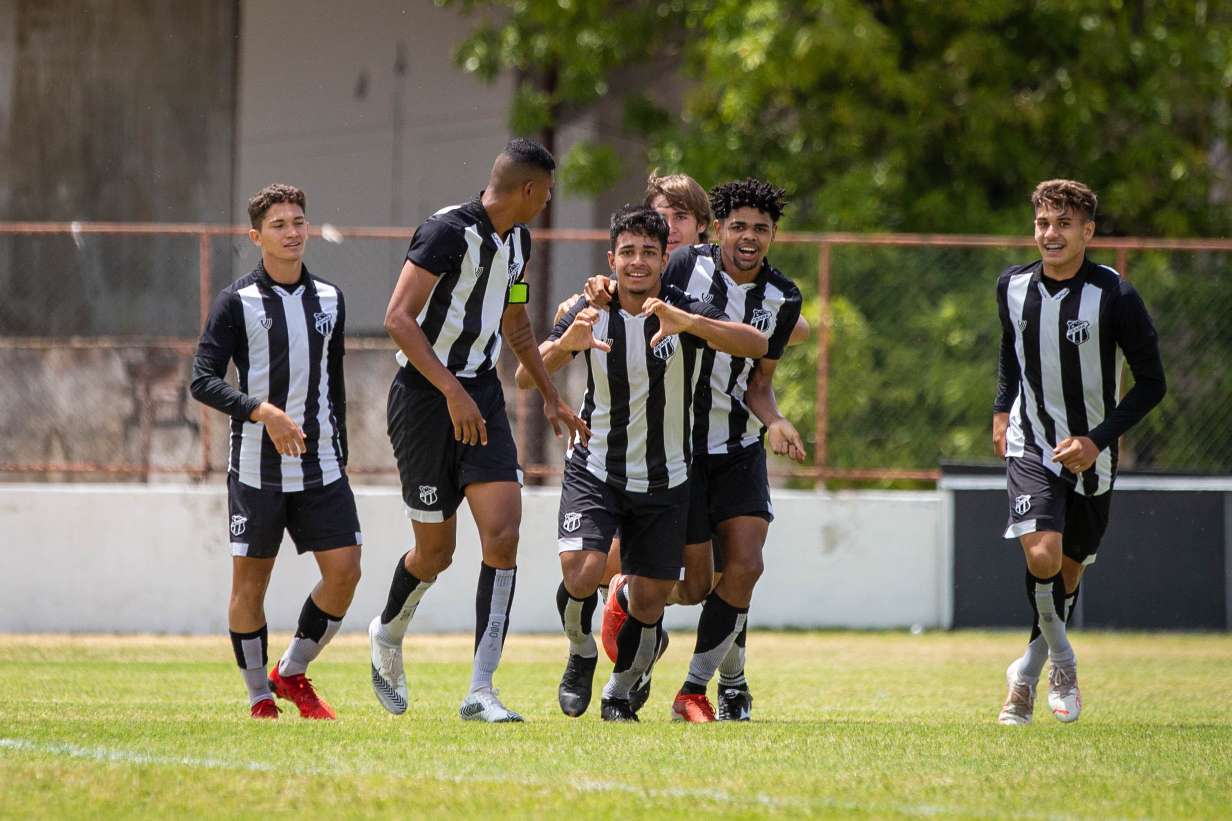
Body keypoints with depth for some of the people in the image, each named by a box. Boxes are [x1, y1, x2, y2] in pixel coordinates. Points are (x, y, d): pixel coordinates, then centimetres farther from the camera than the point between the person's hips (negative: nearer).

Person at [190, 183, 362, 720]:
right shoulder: (238, 302, -5)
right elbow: (203, 380, -11)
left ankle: (293, 673, 14)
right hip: (257, 468, -4)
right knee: (250, 579, 1)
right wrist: (263, 411, -24)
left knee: (344, 570, -5)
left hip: (319, 465, 4)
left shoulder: (329, 299, 10)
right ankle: (259, 694, 15)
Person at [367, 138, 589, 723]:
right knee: (435, 551, 3)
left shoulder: (516, 240, 11)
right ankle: (388, 636, 36)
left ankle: (480, 692, -12)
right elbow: (398, 319, -23)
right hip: (425, 396, -7)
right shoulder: (448, 232, -16)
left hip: (481, 396, 7)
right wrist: (453, 392, -28)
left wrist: (550, 397, 33)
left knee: (503, 536, -11)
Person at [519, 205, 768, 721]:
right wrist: (566, 344, -32)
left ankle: (619, 693, 27)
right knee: (581, 572, -22)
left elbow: (756, 345, -27)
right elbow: (526, 377, -11)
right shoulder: (592, 313, -7)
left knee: (649, 603, 1)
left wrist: (686, 322, -43)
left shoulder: (682, 312, -12)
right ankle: (581, 655, 8)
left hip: (663, 483, 0)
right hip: (594, 471, 0)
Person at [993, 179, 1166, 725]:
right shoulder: (1013, 286, -5)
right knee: (1042, 555, -22)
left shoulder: (1115, 298, -17)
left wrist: (1098, 440, -17)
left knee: (1069, 569, 12)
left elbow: (1152, 383, -9)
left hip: (1091, 456, -1)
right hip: (1031, 445, 1)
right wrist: (1003, 409, 9)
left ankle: (1028, 673, 35)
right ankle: (1061, 660, 1)